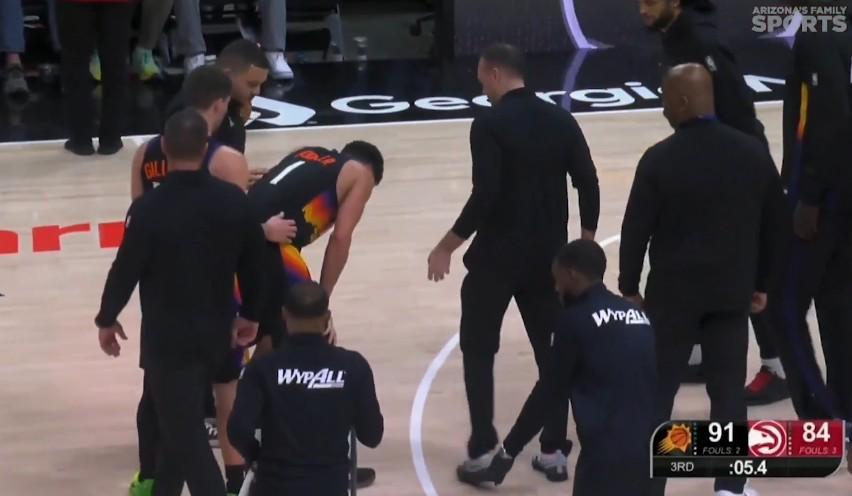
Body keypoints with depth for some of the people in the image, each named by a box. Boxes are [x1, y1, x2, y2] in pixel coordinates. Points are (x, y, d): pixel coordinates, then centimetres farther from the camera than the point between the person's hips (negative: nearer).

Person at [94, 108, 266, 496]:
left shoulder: (149, 208, -19)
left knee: (185, 432, -1)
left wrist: (107, 319, 5)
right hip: (216, 332, 6)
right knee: (179, 419, 25)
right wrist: (250, 314, 19)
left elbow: (126, 270, -12)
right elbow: (254, 262, 4)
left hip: (168, 337, -5)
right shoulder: (234, 200, -5)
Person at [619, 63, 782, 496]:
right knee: (728, 390, 10)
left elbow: (636, 229, -9)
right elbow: (772, 225, 8)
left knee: (657, 391, 8)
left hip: (673, 291, -3)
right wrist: (760, 283, 18)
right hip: (732, 292, 3)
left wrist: (629, 286, 3)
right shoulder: (754, 153, -1)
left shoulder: (660, 159, -13)